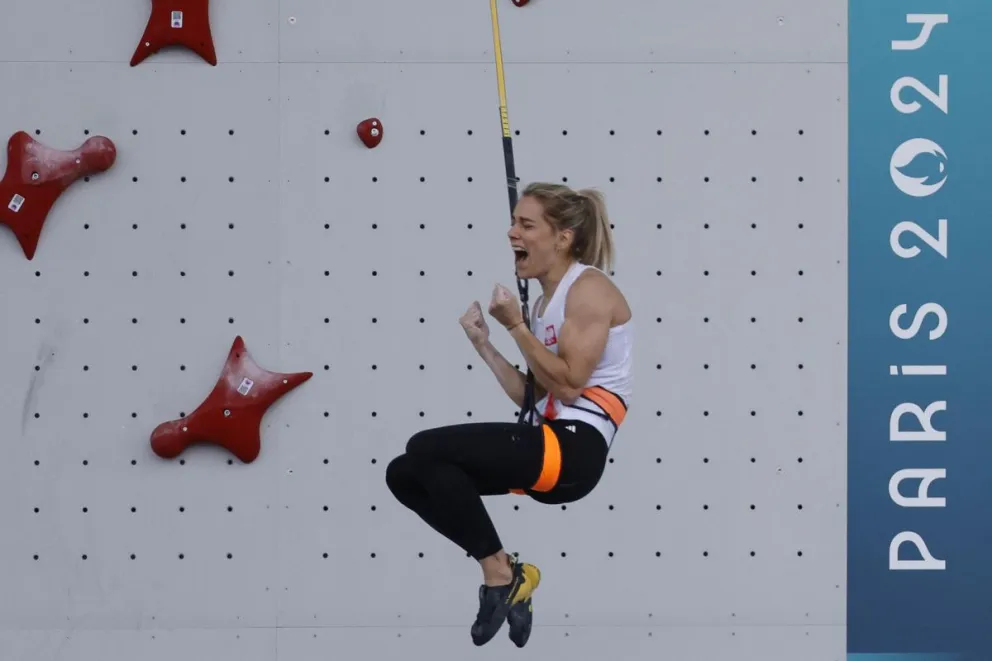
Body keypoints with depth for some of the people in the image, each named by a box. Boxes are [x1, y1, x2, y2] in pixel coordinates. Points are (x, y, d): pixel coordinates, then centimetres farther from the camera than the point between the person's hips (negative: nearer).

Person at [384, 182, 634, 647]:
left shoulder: (589, 287, -6)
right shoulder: (545, 302, 19)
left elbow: (569, 387, -15)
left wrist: (516, 327, -10)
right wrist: (484, 346, 8)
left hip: (576, 449, -9)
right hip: (548, 446, 10)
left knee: (424, 449, -19)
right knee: (404, 474, 3)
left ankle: (500, 574, -7)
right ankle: (505, 574, 1)